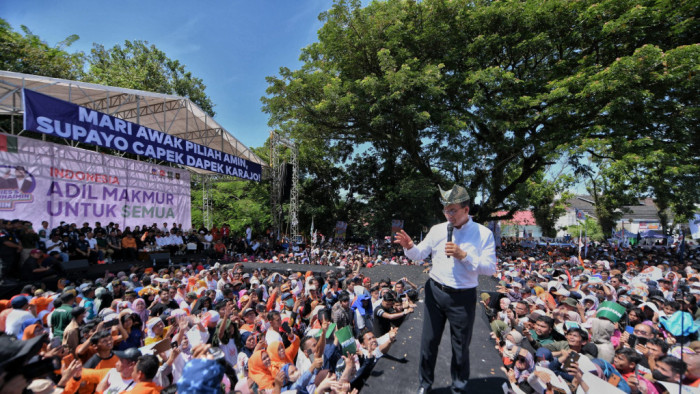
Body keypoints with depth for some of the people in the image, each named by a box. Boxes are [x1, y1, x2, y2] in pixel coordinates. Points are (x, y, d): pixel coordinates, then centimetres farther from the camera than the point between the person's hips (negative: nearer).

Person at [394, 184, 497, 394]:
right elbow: (420, 254, -1)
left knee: (461, 345, 17)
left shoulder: (484, 234, -7)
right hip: (435, 292, 2)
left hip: (463, 297, -2)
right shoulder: (437, 229, -2)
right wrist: (409, 247, -23)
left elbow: (490, 268, -10)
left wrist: (463, 255, -23)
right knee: (429, 340, 14)